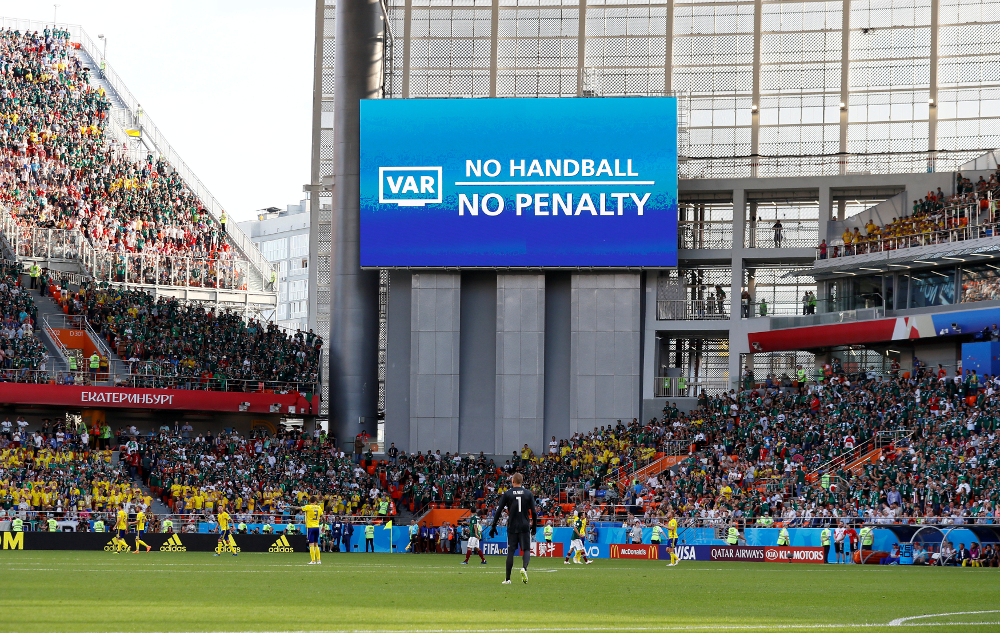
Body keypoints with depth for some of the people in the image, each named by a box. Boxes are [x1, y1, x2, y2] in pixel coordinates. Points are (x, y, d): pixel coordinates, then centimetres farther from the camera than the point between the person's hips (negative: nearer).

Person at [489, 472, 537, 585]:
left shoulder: (507, 494, 1)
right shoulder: (528, 494, 3)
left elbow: (499, 511, -1)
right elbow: (534, 512, 3)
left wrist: (493, 526, 4)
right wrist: (534, 526, 15)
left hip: (512, 527, 0)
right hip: (525, 527, 0)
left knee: (510, 552, 4)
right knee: (526, 549, 7)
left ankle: (507, 579, 4)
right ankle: (524, 568, -23)